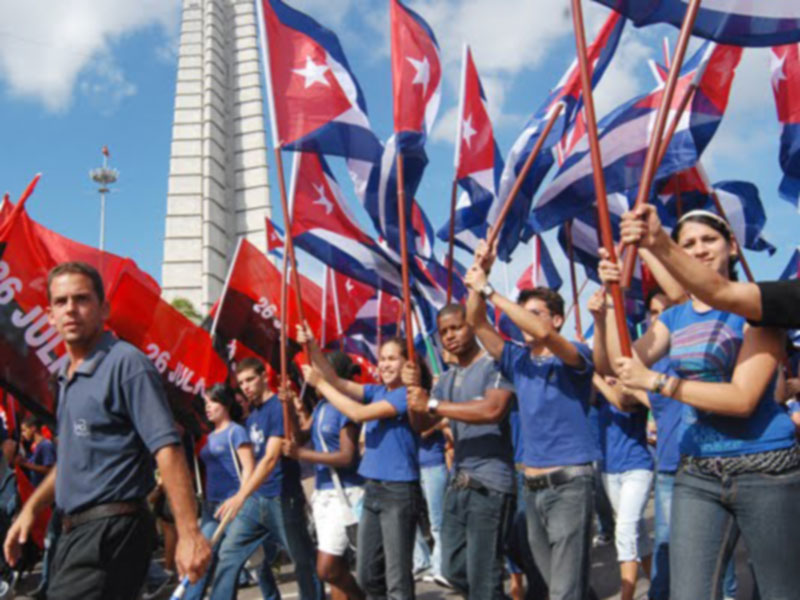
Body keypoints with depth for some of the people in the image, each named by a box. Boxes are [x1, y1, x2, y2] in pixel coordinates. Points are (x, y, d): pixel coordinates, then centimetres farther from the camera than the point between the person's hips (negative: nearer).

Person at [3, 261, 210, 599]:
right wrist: (31, 509, 22)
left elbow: (168, 449, -20)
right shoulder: (67, 378, 15)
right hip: (77, 532, 9)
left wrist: (188, 533, -27)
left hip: (113, 531, -9)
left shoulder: (125, 363, -12)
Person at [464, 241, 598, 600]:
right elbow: (477, 323, 1)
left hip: (569, 482, -7)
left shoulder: (575, 357, -6)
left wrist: (489, 291, -26)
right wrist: (478, 278, -14)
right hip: (532, 486, 7)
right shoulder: (518, 360, 9)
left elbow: (542, 333, -27)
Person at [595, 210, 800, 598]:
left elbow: (743, 397, -16)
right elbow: (622, 365, -1)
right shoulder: (674, 317, 12)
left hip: (765, 468, -4)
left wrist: (656, 381, -19)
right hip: (697, 473, 5)